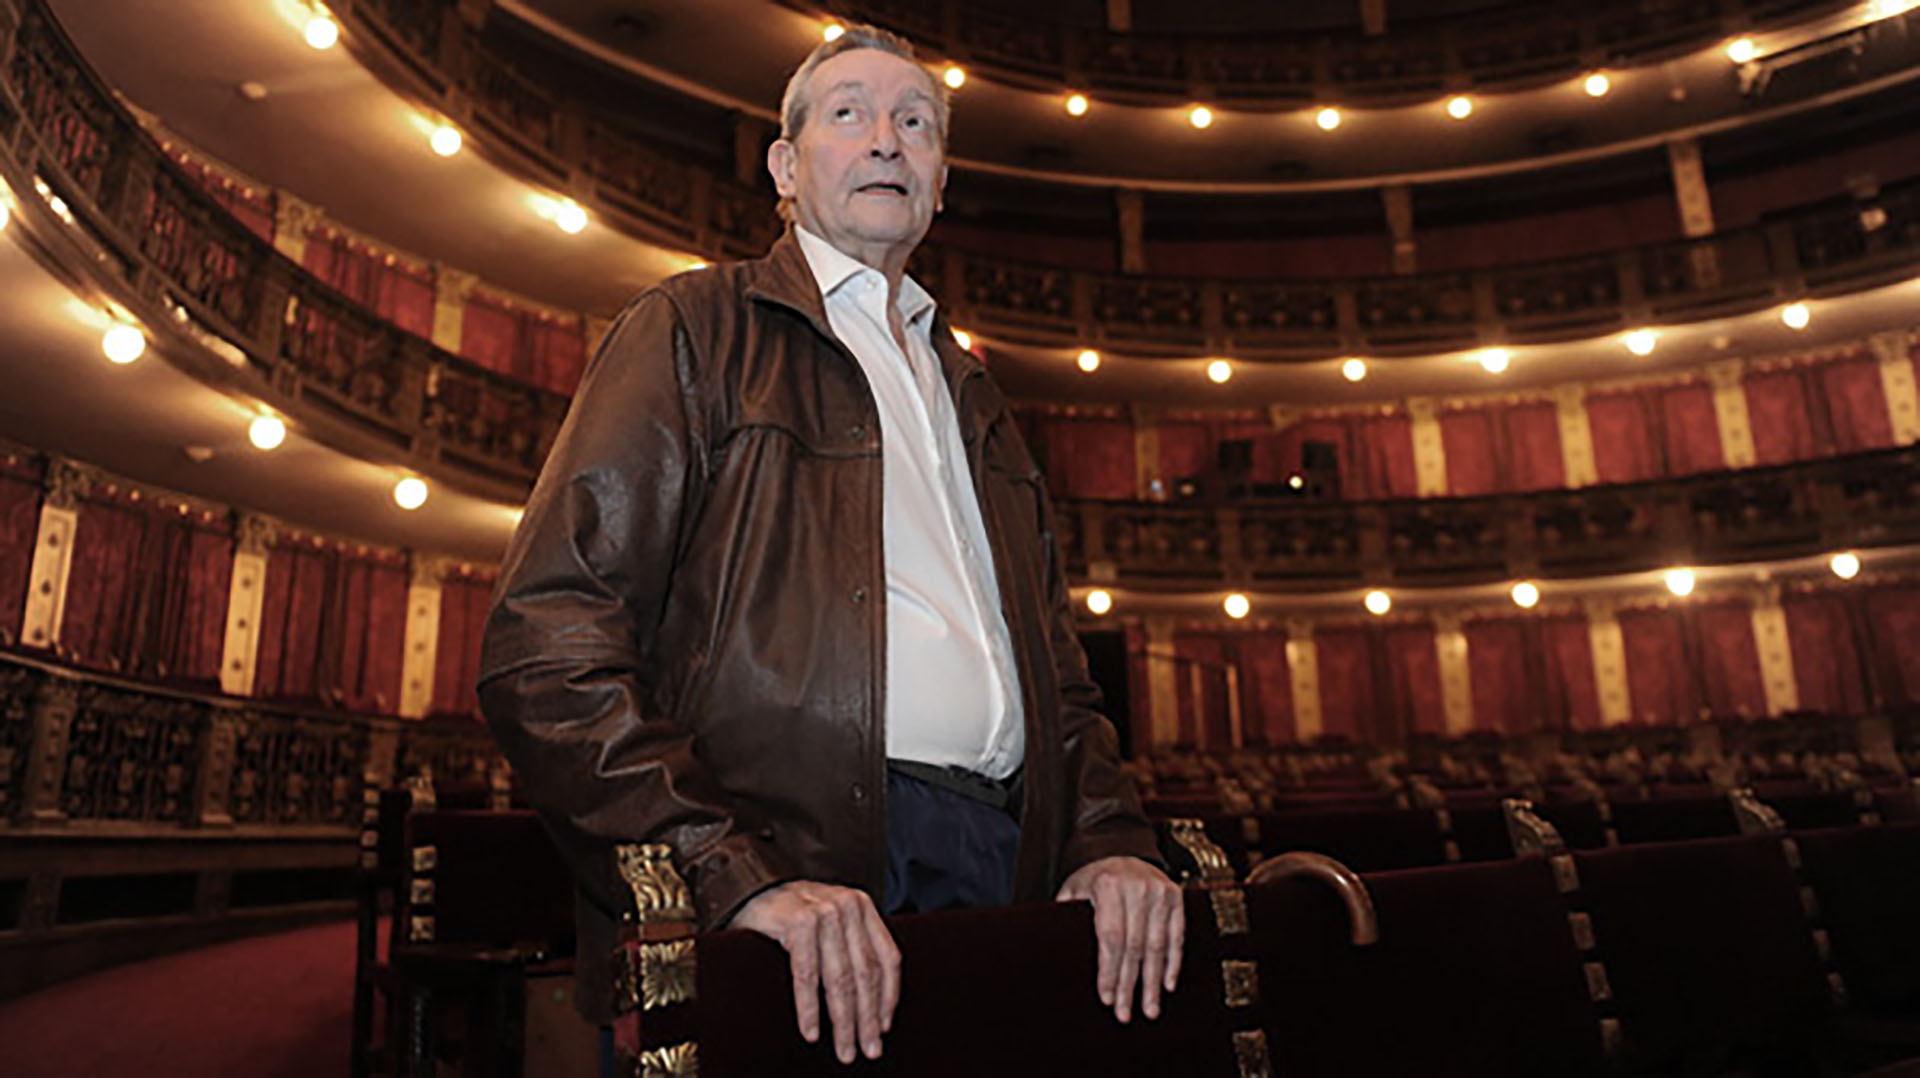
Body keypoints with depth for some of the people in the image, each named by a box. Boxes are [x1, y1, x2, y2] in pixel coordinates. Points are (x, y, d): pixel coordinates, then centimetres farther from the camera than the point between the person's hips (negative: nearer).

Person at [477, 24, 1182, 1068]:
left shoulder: (971, 394, 23)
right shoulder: (694, 329, 5)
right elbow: (547, 643, -7)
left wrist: (1110, 840, 1)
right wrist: (735, 872, -18)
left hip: (1002, 876, 5)